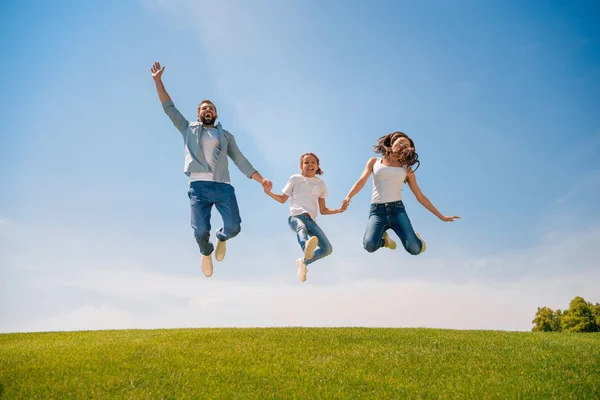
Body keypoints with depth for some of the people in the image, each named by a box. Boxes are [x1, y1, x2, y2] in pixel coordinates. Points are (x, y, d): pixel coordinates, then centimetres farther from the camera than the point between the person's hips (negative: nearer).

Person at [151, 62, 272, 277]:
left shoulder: (226, 136, 23)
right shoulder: (189, 129, 22)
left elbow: (241, 161, 17)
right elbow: (169, 108, 17)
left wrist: (261, 180, 5)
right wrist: (158, 80, 10)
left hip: (223, 187, 1)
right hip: (199, 187, -1)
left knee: (233, 227, -12)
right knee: (201, 231, -12)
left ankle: (221, 238, 28)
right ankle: (206, 253, 26)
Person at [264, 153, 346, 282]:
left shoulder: (320, 183, 19)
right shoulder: (295, 179, 14)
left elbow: (323, 210, 21)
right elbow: (282, 199, 21)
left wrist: (338, 210, 5)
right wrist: (269, 192, 4)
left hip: (311, 219, 3)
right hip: (295, 217, -3)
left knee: (327, 249, -15)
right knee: (301, 227, -41)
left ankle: (304, 262, 9)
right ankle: (306, 247, -76)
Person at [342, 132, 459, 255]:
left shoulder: (407, 169, 18)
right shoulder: (374, 162, 17)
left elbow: (420, 196, 19)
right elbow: (361, 181, 3)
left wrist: (441, 216, 14)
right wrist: (348, 197, -18)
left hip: (397, 210, 1)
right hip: (377, 210, -1)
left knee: (415, 249, -23)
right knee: (370, 246, -31)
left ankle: (415, 236, 15)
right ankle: (383, 239, 6)